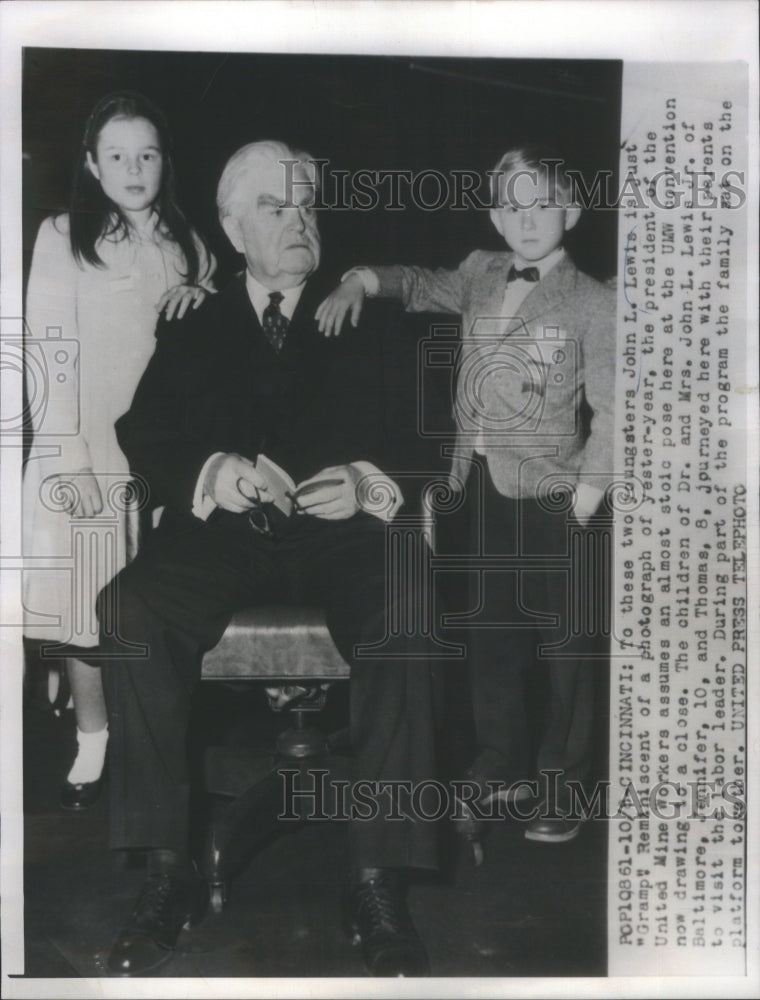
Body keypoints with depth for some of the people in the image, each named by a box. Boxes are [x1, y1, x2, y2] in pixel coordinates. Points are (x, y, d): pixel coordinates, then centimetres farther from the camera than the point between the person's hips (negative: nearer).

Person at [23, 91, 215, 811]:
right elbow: (50, 352, -4)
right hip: (86, 451, -2)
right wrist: (68, 461, -11)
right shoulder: (61, 237, 2)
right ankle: (92, 744, 17)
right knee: (85, 605, 1)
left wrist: (204, 294, 0)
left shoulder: (187, 244, 14)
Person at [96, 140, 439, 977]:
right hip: (221, 534, 1)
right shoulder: (192, 328, 19)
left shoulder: (365, 325, 17)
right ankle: (168, 871, -20)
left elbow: (415, 446, 10)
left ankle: (378, 883, -24)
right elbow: (143, 437, 8)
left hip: (337, 534, 0)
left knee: (401, 617, -33)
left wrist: (368, 484, -12)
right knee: (129, 609, -29)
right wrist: (210, 472, -13)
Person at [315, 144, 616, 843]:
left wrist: (587, 497, -12)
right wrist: (363, 281, 5)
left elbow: (609, 412, -6)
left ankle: (564, 789, 19)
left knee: (566, 646, 3)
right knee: (490, 634, 14)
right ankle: (504, 767, 31)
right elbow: (423, 287, 25)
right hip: (483, 486, 5)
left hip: (553, 495, -5)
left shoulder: (592, 303, -4)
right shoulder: (481, 275, 10)